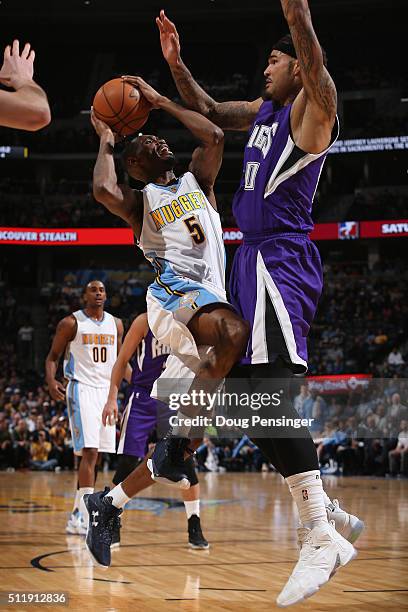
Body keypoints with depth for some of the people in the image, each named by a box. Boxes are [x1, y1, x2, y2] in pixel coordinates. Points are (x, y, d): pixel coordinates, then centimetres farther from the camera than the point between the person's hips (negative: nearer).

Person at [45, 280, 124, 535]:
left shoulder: (116, 324, 11)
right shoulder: (71, 323, -3)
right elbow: (53, 356, 0)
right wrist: (51, 381, -18)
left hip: (107, 390, 6)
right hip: (82, 389, -6)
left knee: (94, 455, 8)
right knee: (89, 452, -17)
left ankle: (78, 515, 18)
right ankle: (86, 518, -19)